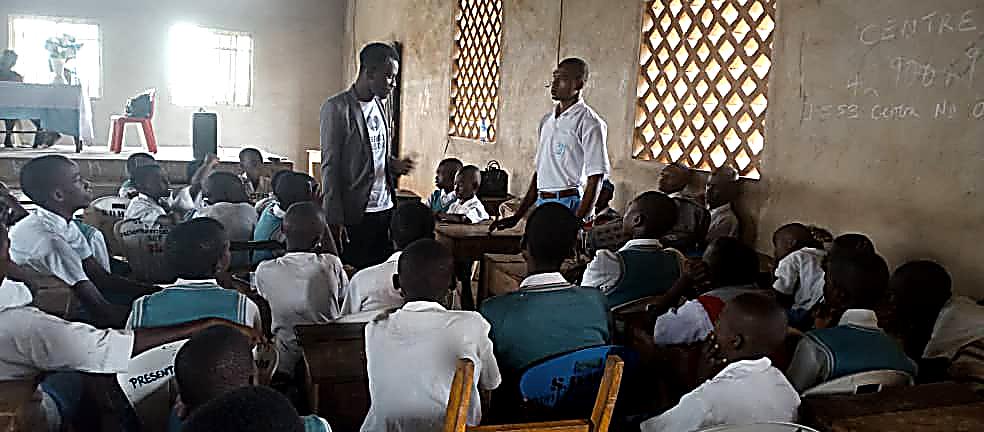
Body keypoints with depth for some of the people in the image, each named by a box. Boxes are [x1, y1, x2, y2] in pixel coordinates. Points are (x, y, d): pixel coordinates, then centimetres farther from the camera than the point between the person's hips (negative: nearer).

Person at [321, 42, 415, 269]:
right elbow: (330, 167, -11)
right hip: (354, 214, -7)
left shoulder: (380, 106, 13)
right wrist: (335, 220, -14)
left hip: (385, 208, 7)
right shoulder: (337, 108, -10)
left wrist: (394, 165, 0)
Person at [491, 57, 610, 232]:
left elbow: (594, 180, -11)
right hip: (542, 203, 7)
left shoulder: (588, 123, -7)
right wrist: (517, 217, 16)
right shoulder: (547, 120, 16)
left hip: (569, 205, -7)